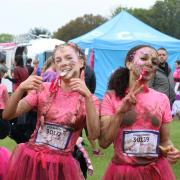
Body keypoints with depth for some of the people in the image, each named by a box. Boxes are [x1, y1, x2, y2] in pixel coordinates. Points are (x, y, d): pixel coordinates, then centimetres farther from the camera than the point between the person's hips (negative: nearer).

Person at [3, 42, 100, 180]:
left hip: (61, 166, -1)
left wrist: (87, 96, -24)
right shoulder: (44, 89, 1)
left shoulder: (89, 99, -1)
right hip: (30, 160, 1)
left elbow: (94, 135, -17)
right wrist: (21, 89, -21)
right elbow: (7, 115, -4)